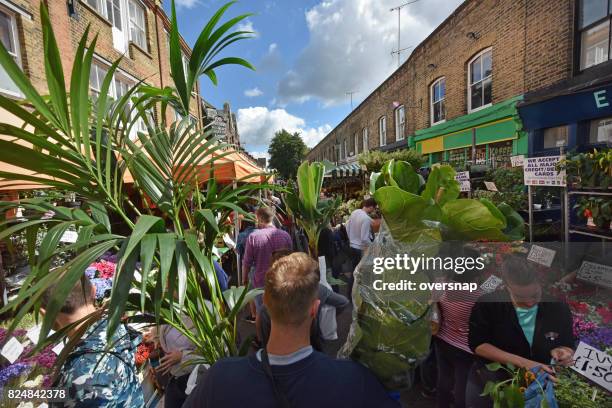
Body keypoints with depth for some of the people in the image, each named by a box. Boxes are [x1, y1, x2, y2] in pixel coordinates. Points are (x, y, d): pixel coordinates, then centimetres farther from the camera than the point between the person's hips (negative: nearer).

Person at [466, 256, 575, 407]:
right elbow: (477, 344, -17)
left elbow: (568, 346, 5)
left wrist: (561, 352, -20)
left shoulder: (558, 308, -11)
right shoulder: (487, 304, -20)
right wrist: (522, 362, -25)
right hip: (491, 378, -5)